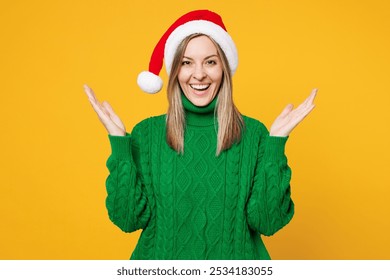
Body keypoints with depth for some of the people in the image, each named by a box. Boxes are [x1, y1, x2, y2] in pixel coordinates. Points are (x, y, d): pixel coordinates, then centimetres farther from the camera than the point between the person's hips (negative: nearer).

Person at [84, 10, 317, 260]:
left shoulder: (253, 134, -11)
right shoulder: (147, 132, -9)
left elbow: (267, 222, -14)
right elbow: (129, 218, -13)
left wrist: (275, 144, -21)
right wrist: (119, 142, -20)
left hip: (232, 267, 0)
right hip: (163, 265, 1)